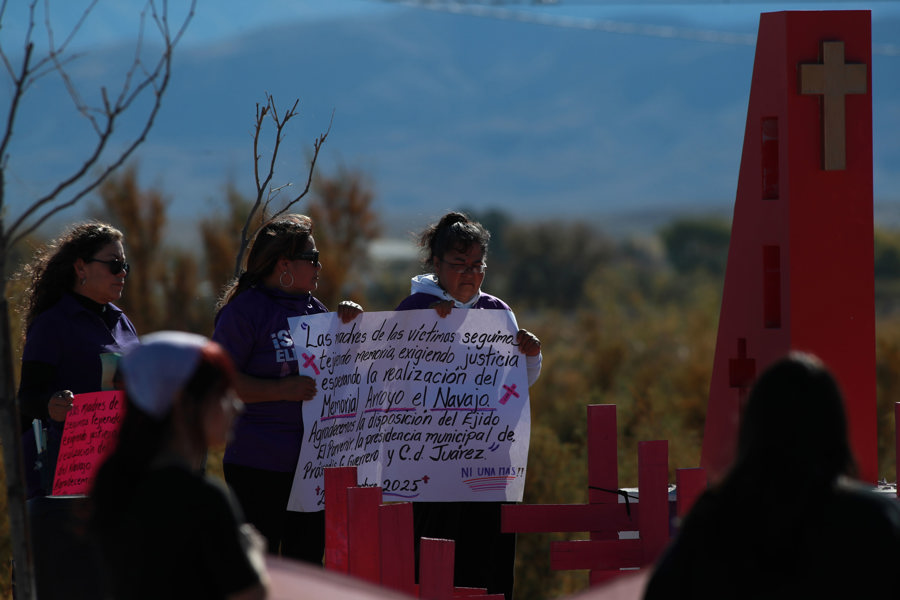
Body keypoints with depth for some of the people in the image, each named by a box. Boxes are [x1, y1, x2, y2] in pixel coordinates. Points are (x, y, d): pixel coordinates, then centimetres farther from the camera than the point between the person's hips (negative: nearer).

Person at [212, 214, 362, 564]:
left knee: (308, 560, 9)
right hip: (259, 468, -7)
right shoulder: (243, 311, -7)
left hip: (314, 465, 7)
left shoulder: (314, 309, 13)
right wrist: (282, 390, -20)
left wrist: (348, 327, 5)